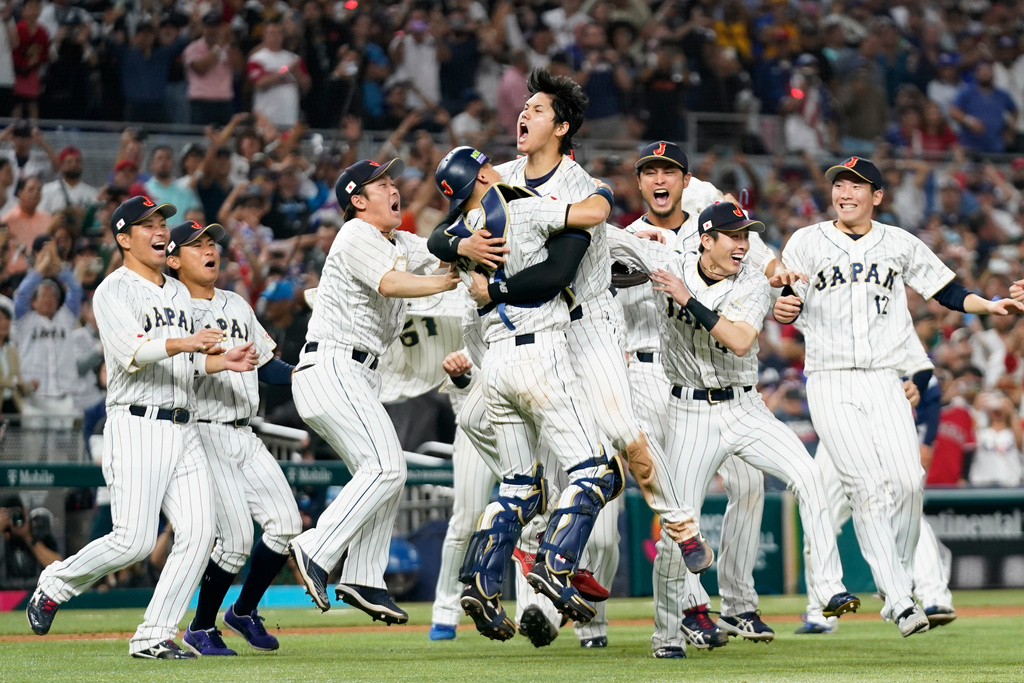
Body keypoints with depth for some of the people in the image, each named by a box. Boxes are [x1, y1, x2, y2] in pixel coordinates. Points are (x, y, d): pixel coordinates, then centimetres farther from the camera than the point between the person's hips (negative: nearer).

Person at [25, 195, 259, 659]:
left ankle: (153, 636, -3)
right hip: (136, 425, -7)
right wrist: (183, 343, -34)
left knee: (198, 532, -7)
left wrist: (224, 361, 6)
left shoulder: (179, 293, 22)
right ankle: (54, 585, 11)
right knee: (135, 540, -14)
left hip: (183, 429, 7)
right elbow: (130, 352, -20)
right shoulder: (114, 291, -4)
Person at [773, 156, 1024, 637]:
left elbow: (945, 290, 14)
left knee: (908, 481, -11)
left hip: (883, 380, 2)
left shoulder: (900, 245, 10)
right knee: (868, 487, -12)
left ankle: (896, 587, 9)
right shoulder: (807, 242, 5)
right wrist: (783, 309, -18)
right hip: (830, 381, -2)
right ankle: (900, 602, -12)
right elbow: (788, 308, 5)